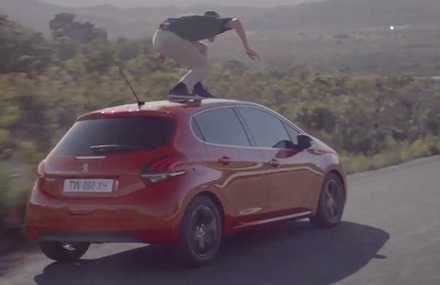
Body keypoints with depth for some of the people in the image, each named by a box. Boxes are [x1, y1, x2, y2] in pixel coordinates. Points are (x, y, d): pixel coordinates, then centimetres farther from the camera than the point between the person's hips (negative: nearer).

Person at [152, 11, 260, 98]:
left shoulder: (196, 22, 37)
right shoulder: (214, 21, 18)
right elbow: (235, 22, 2)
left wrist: (164, 51, 29)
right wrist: (247, 47, 0)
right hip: (170, 39, -8)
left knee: (201, 49, 24)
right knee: (203, 66, 7)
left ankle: (197, 87, 20)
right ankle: (178, 90, -13)